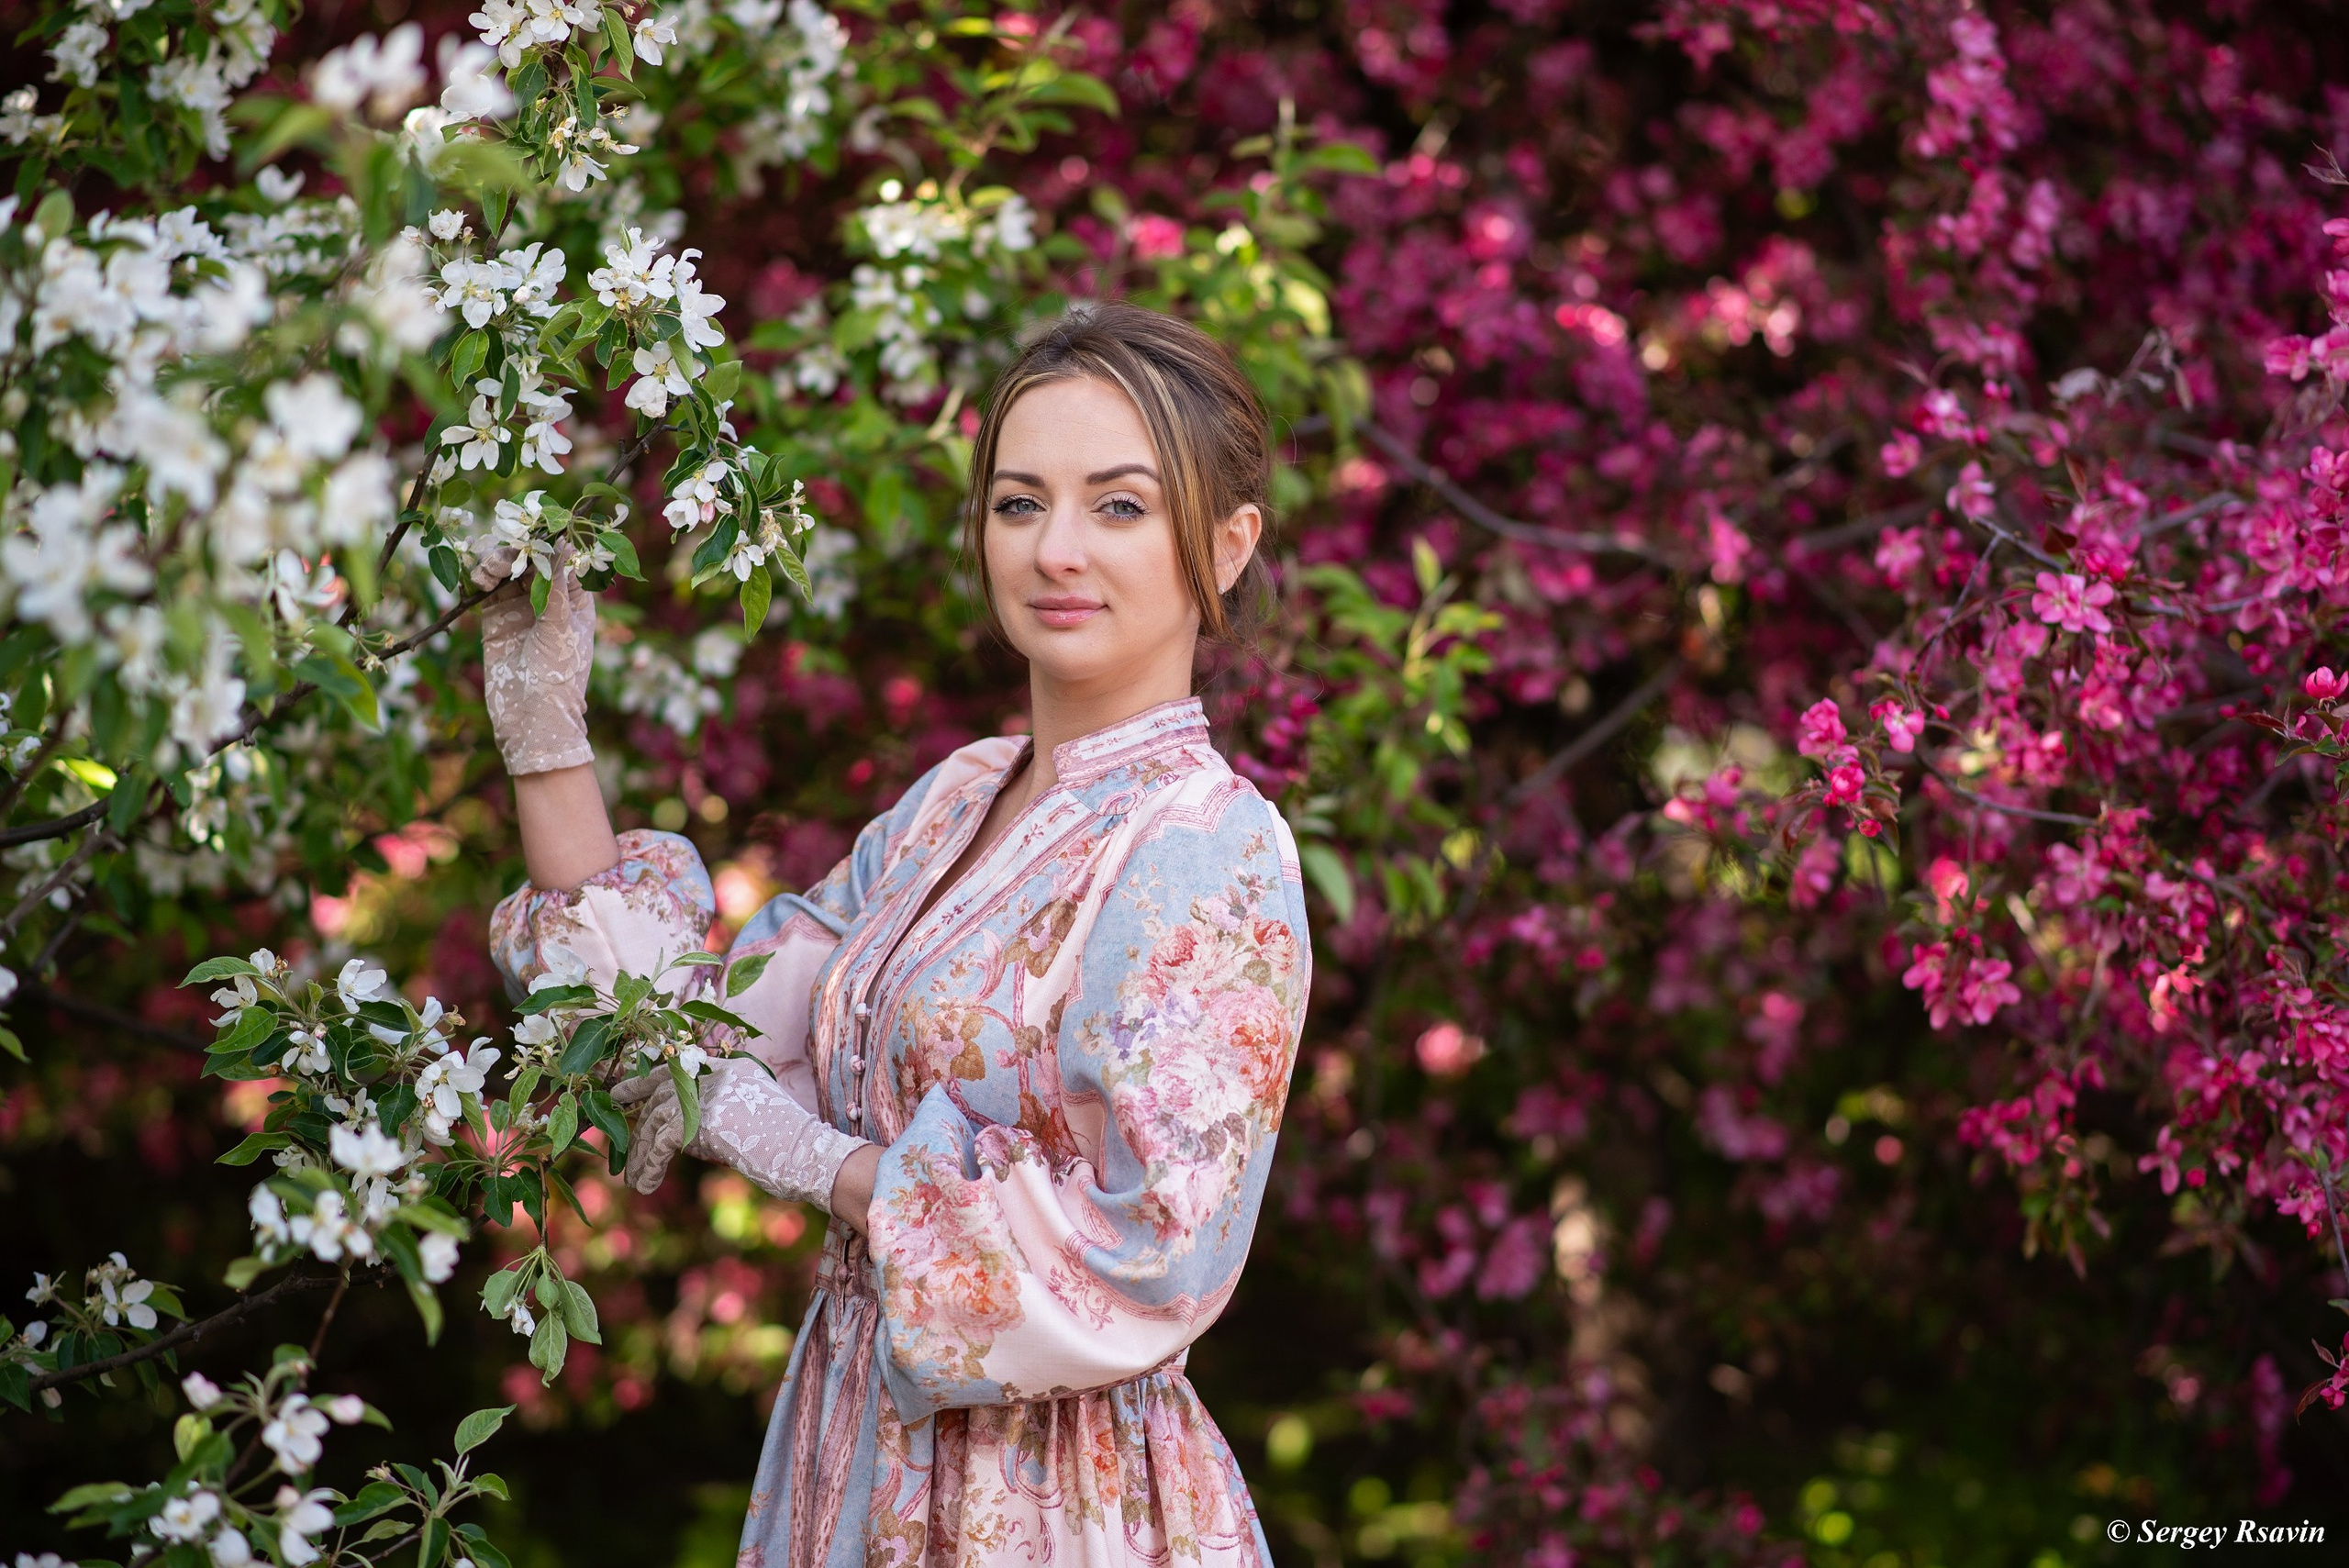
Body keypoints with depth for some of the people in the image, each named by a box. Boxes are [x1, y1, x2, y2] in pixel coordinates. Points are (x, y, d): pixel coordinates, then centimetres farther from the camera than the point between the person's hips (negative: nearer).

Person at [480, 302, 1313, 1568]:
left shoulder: (1210, 850, -17)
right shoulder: (957, 798, 6)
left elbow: (1151, 1255, -24)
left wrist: (800, 1152, -16)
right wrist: (544, 719, 2)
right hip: (865, 1460, 7)